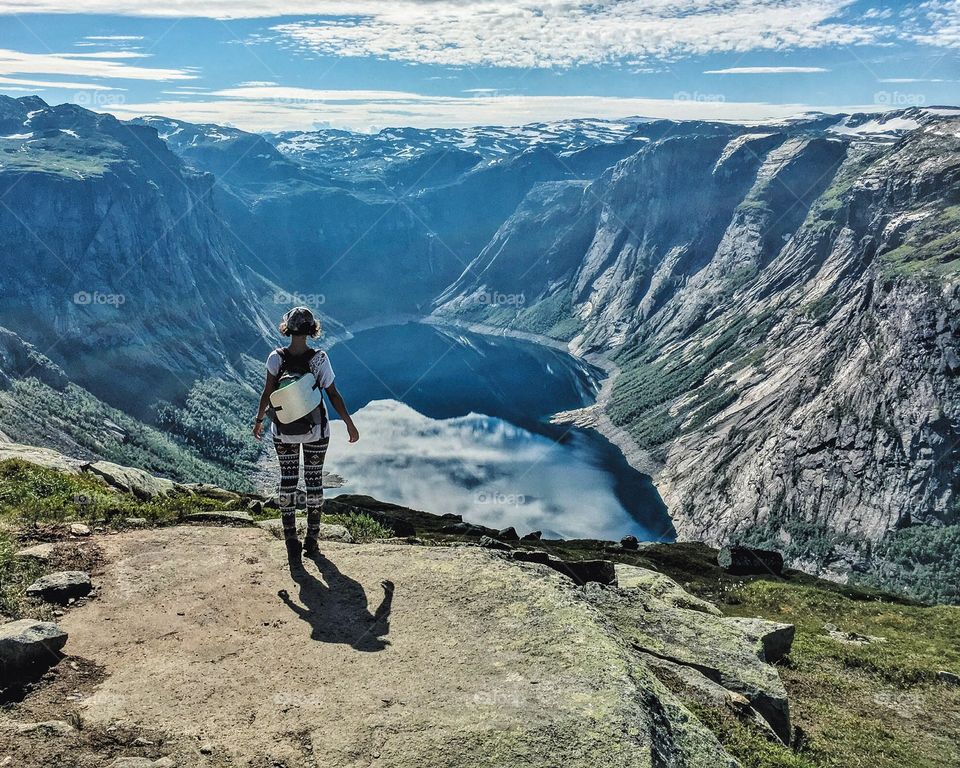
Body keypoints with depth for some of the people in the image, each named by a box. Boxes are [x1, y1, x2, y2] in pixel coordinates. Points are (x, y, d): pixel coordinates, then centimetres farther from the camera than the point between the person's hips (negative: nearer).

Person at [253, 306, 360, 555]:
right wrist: (350, 424, -1)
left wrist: (259, 420, 10)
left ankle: (291, 539, 16)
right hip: (316, 431, -1)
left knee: (287, 480, 13)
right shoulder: (319, 358, -15)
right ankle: (312, 540, 15)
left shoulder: (276, 357, -12)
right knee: (314, 480, 11)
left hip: (283, 431, 1)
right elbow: (333, 394, -11)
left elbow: (267, 394, -7)